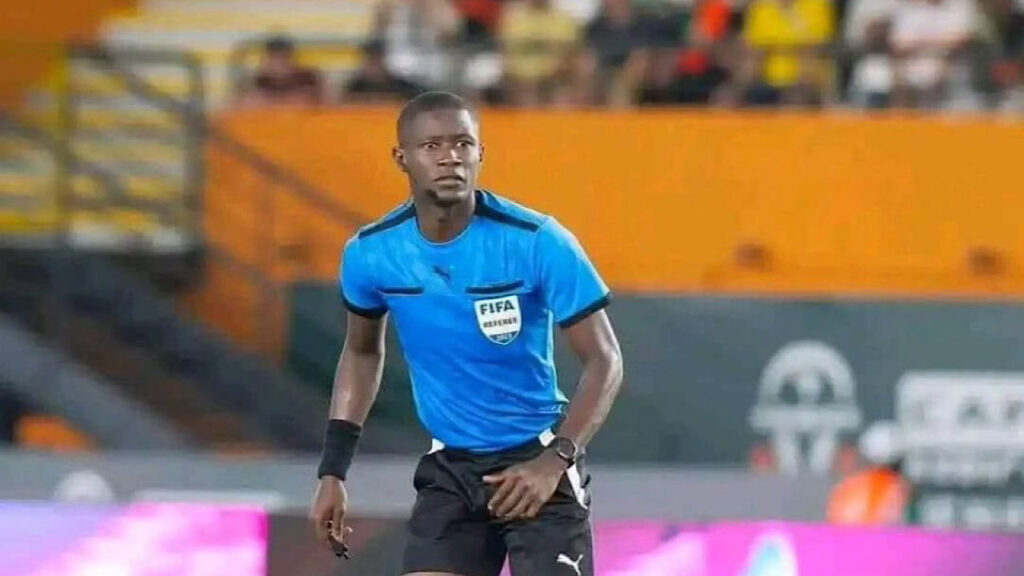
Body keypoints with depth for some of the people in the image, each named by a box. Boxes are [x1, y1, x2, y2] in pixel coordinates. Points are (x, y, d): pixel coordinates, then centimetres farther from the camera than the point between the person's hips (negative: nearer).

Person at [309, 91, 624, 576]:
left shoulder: (537, 242, -17)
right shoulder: (371, 253, -5)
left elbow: (604, 362, -11)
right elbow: (363, 352, 15)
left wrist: (555, 461, -23)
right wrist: (333, 471, 10)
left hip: (538, 464, -3)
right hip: (450, 469, 3)